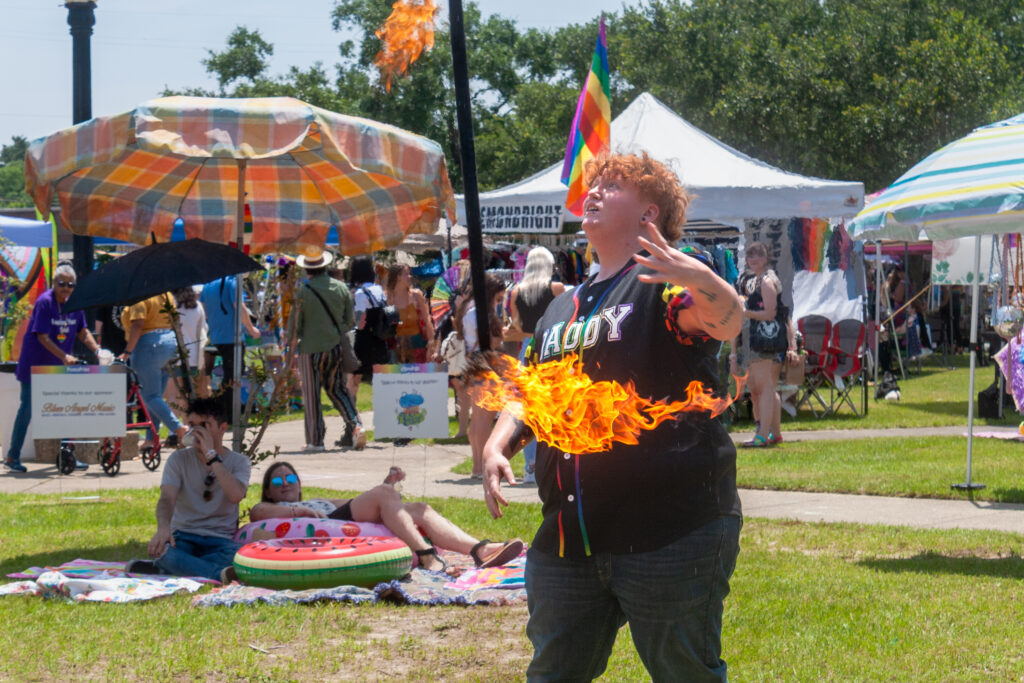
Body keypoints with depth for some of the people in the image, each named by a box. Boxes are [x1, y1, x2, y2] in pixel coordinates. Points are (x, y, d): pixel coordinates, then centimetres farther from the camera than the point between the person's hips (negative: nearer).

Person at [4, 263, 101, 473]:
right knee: (28, 407, -2)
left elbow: (82, 332, 8)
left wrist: (97, 349, -9)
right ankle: (12, 457, 6)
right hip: (34, 364, -6)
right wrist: (64, 356, -29)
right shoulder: (44, 302, -17)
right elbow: (43, 337, -21)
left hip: (59, 365, 6)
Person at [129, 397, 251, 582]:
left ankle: (159, 570, -33)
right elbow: (167, 497, -11)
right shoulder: (179, 459, 7)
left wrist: (211, 455, -15)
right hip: (183, 536, 0)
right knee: (160, 548, -37)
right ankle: (220, 574, -42)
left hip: (220, 540, 0)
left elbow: (236, 495, -16)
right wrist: (163, 528, -33)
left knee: (238, 554, -39)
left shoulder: (239, 462, 6)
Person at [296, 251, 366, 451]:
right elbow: (350, 320, 9)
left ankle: (315, 440, 7)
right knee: (337, 390, 16)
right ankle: (355, 426, -1)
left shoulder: (302, 292, -11)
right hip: (336, 347, 4)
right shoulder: (341, 288, 2)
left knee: (312, 395, 4)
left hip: (311, 350, -4)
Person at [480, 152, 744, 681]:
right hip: (565, 537, 7)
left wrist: (702, 279, -46)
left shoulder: (663, 280, -3)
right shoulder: (562, 308, 19)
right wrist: (497, 443, 5)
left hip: (669, 533, -7)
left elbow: (729, 322, -24)